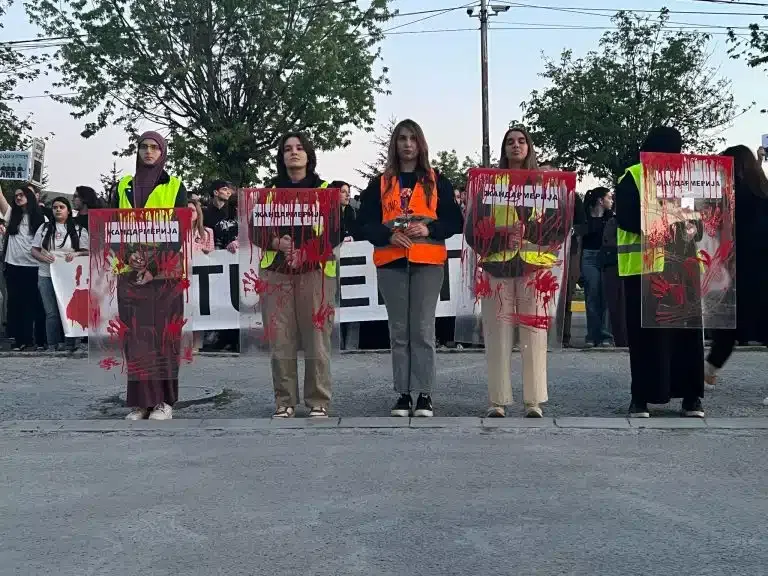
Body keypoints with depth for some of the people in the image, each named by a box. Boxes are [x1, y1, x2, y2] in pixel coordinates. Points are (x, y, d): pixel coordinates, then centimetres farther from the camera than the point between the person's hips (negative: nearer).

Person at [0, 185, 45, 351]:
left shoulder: (41, 218, 5)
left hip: (34, 267, -3)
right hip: (13, 266, 3)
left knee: (36, 303, 2)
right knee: (16, 303, 5)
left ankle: (40, 339, 8)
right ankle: (21, 339, 11)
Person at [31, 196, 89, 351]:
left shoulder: (78, 230, 6)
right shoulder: (44, 228, 12)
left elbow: (87, 252, 4)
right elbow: (34, 250, 11)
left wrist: (76, 254, -17)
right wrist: (43, 257, -10)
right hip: (46, 276, 2)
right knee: (51, 312, 2)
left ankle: (69, 344, 6)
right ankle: (52, 345, 7)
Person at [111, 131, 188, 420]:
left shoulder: (175, 187, 6)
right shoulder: (124, 186, 14)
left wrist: (154, 265, -12)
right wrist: (130, 255, -11)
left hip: (165, 272, -2)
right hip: (131, 272, 2)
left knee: (163, 333, -3)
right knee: (136, 335, 0)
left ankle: (164, 400, 3)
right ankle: (140, 400, 4)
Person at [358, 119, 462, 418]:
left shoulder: (437, 181, 9)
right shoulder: (379, 183, 11)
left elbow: (454, 221, 5)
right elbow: (365, 223, 5)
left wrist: (428, 229, -12)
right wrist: (388, 235, -13)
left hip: (428, 261, -1)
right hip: (391, 263, 2)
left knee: (423, 330, -3)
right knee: (399, 331, 5)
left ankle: (424, 394, 4)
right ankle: (403, 393, 12)